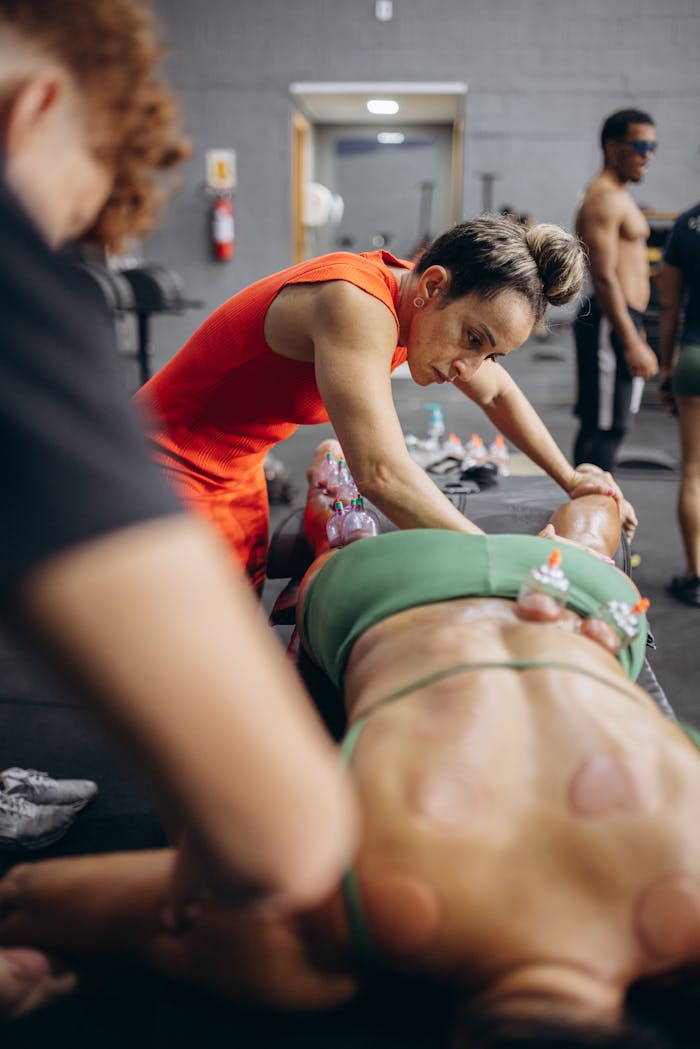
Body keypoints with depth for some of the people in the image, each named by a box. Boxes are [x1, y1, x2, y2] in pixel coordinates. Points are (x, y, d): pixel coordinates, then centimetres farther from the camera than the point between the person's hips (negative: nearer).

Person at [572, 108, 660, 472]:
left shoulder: (618, 196, 21)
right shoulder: (604, 198, -13)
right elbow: (604, 277, -21)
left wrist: (634, 333, 24)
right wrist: (632, 343, -23)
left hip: (620, 320, 11)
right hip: (610, 323, -11)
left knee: (601, 426, 14)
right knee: (605, 427, -10)